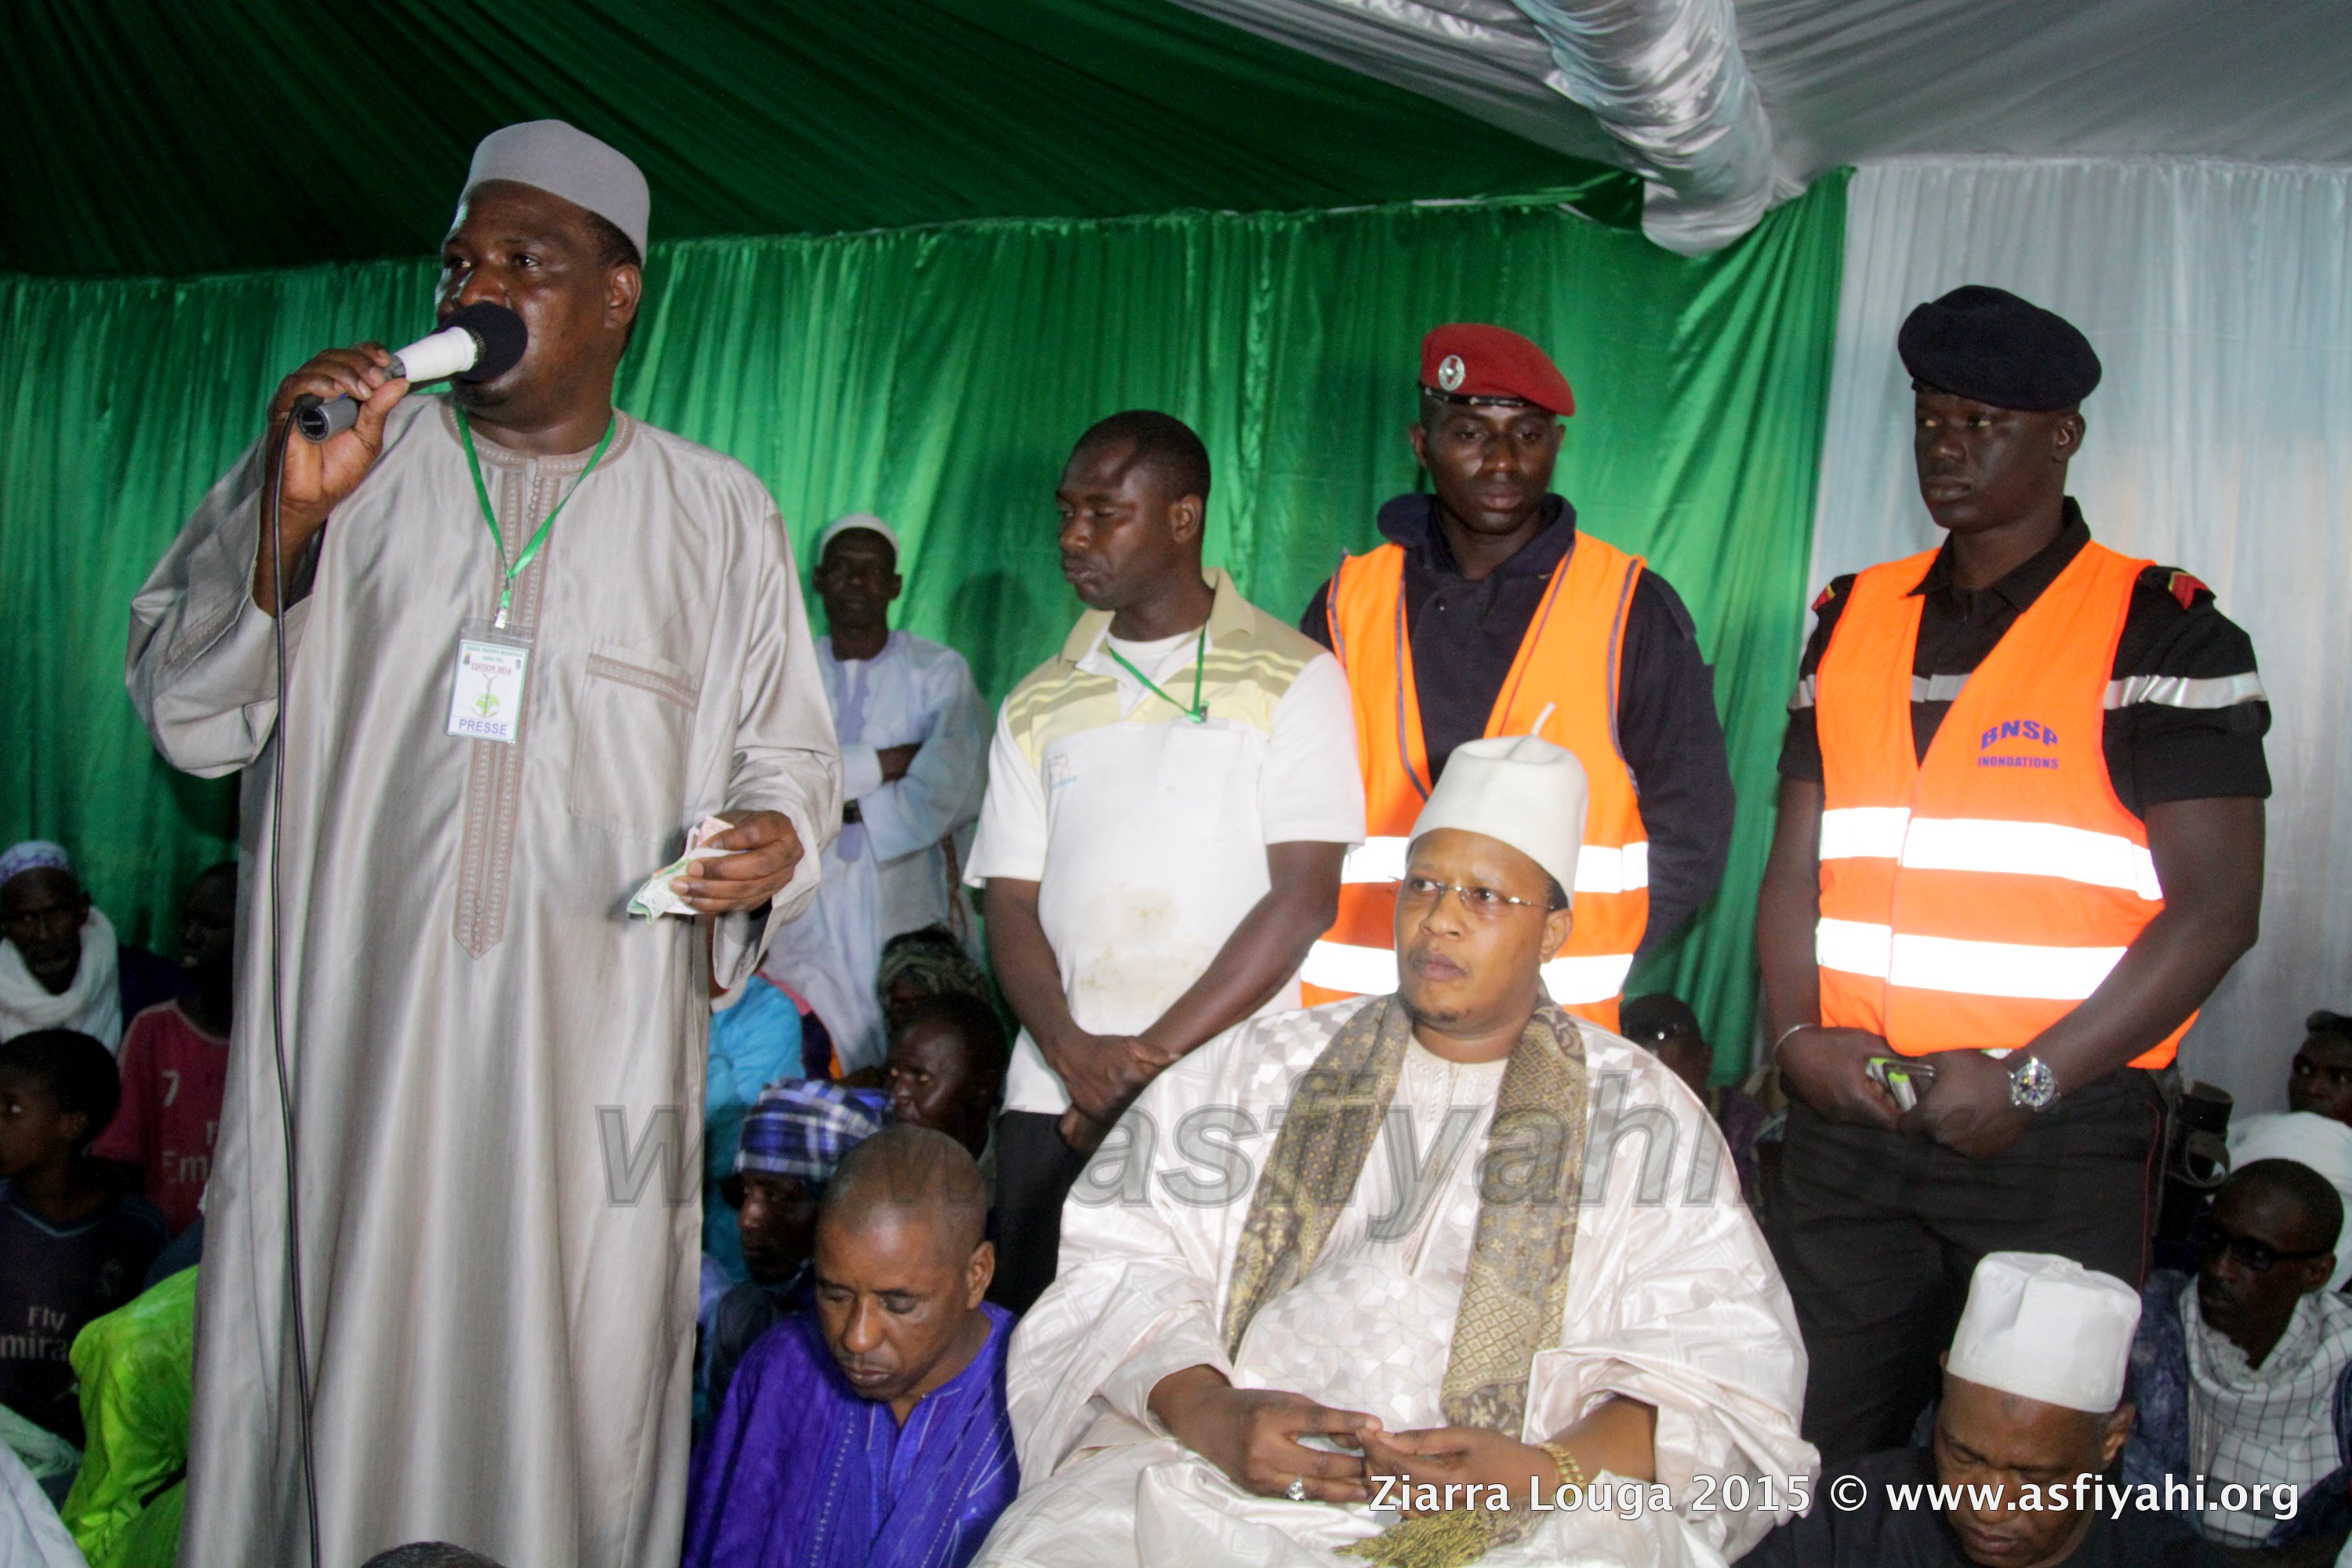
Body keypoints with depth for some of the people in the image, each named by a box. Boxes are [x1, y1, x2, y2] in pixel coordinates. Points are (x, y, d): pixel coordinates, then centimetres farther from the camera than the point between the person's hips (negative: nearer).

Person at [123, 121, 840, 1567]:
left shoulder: (719, 513, 10)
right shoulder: (345, 459, 9)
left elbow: (788, 756, 15)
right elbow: (189, 719, 4)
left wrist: (772, 840, -8)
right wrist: (292, 517, -10)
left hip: (598, 1062, 0)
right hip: (349, 1044, 1)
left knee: (578, 1411, 5)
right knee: (332, 1389, 5)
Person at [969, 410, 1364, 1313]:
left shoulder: (1292, 679, 2)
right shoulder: (1038, 706, 15)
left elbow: (1305, 895, -6)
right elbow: (1011, 905, 9)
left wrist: (1155, 1057, -11)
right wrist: (1075, 1051, -10)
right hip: (1053, 1100, 4)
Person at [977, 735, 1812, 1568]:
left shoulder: (1642, 1113, 16)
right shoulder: (1261, 1066, 20)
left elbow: (1727, 1344, 6)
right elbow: (1123, 1258, 11)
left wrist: (1551, 1472, -11)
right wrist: (1207, 1412, -8)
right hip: (1236, 1472, 1)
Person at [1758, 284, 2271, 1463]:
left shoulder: (2162, 633, -2)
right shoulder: (1853, 619, 12)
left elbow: (2215, 906, -8)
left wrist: (2028, 1082, -14)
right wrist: (1797, 1034, -3)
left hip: (2059, 1126, -4)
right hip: (1846, 1115, 4)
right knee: (1806, 1453, 9)